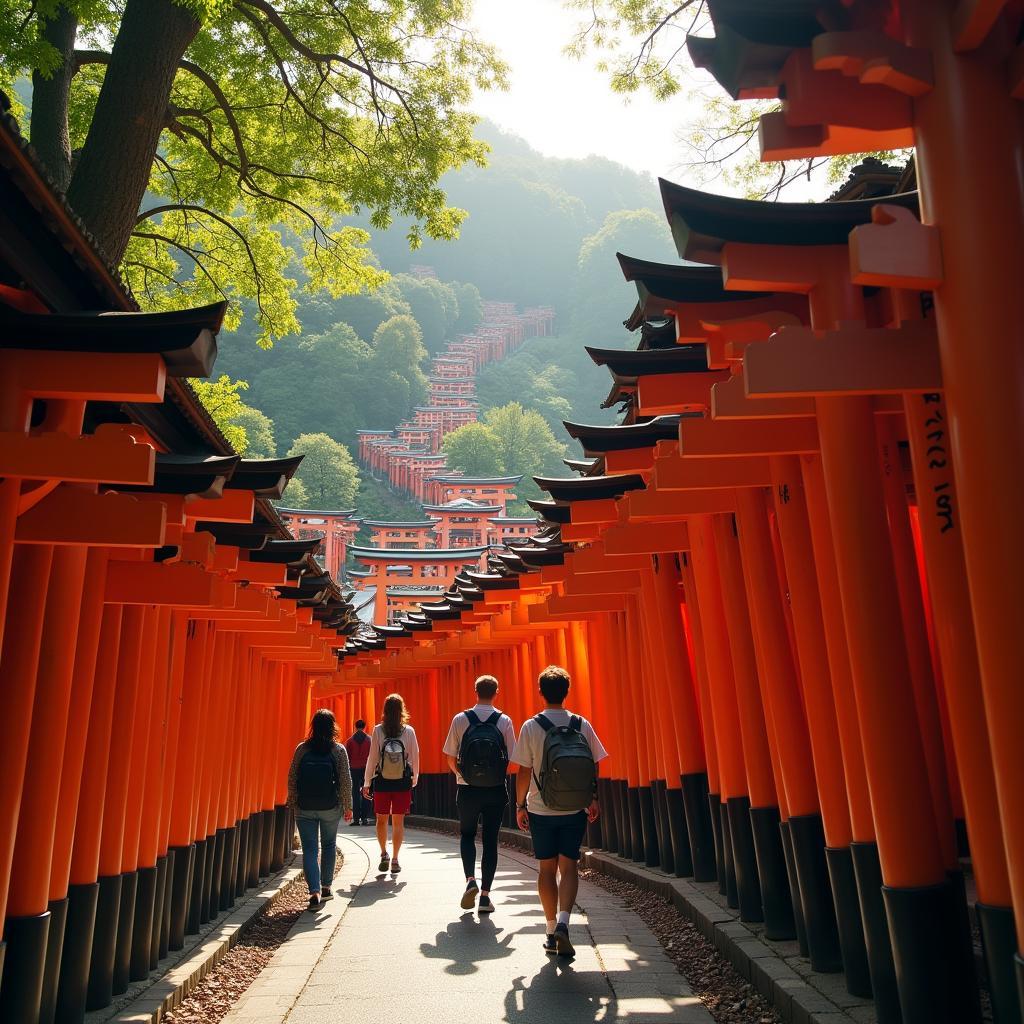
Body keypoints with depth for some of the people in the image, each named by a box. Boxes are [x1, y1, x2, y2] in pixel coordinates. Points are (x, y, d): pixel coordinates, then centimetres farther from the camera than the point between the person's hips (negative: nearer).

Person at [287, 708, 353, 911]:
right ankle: (326, 887, 26)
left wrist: (292, 803, 12)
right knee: (329, 845, 19)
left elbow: (292, 778, 1)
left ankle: (315, 891, -9)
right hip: (331, 808, 0)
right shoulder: (339, 750, -7)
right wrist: (348, 806, 4)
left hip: (304, 809, 0)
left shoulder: (302, 749, -3)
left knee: (310, 849, 4)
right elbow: (346, 781, -5)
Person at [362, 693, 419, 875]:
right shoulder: (409, 731, -5)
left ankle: (384, 854, 7)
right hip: (403, 782, 0)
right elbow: (415, 757, -1)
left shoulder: (377, 730, -6)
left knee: (381, 820, 16)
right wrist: (415, 778, 14)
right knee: (398, 821, 8)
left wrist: (367, 783, 2)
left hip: (382, 781, 0)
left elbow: (372, 757, -5)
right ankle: (395, 859, 8)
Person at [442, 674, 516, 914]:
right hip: (496, 790, 0)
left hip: (468, 789, 0)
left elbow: (450, 758, -1)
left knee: (467, 835, 19)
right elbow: (512, 759, -2)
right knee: (490, 840, 10)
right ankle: (485, 894, 10)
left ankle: (470, 880, -2)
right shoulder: (504, 721, -4)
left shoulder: (460, 719, -4)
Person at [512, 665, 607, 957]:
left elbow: (524, 772, -7)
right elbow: (594, 767, 2)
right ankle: (563, 923, -10)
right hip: (575, 812, 1)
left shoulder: (531, 727, -9)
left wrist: (520, 806, 5)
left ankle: (551, 929, 18)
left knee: (547, 869, 12)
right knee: (569, 867, 8)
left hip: (541, 812, -1)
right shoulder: (582, 725, -3)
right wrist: (592, 799, 14)